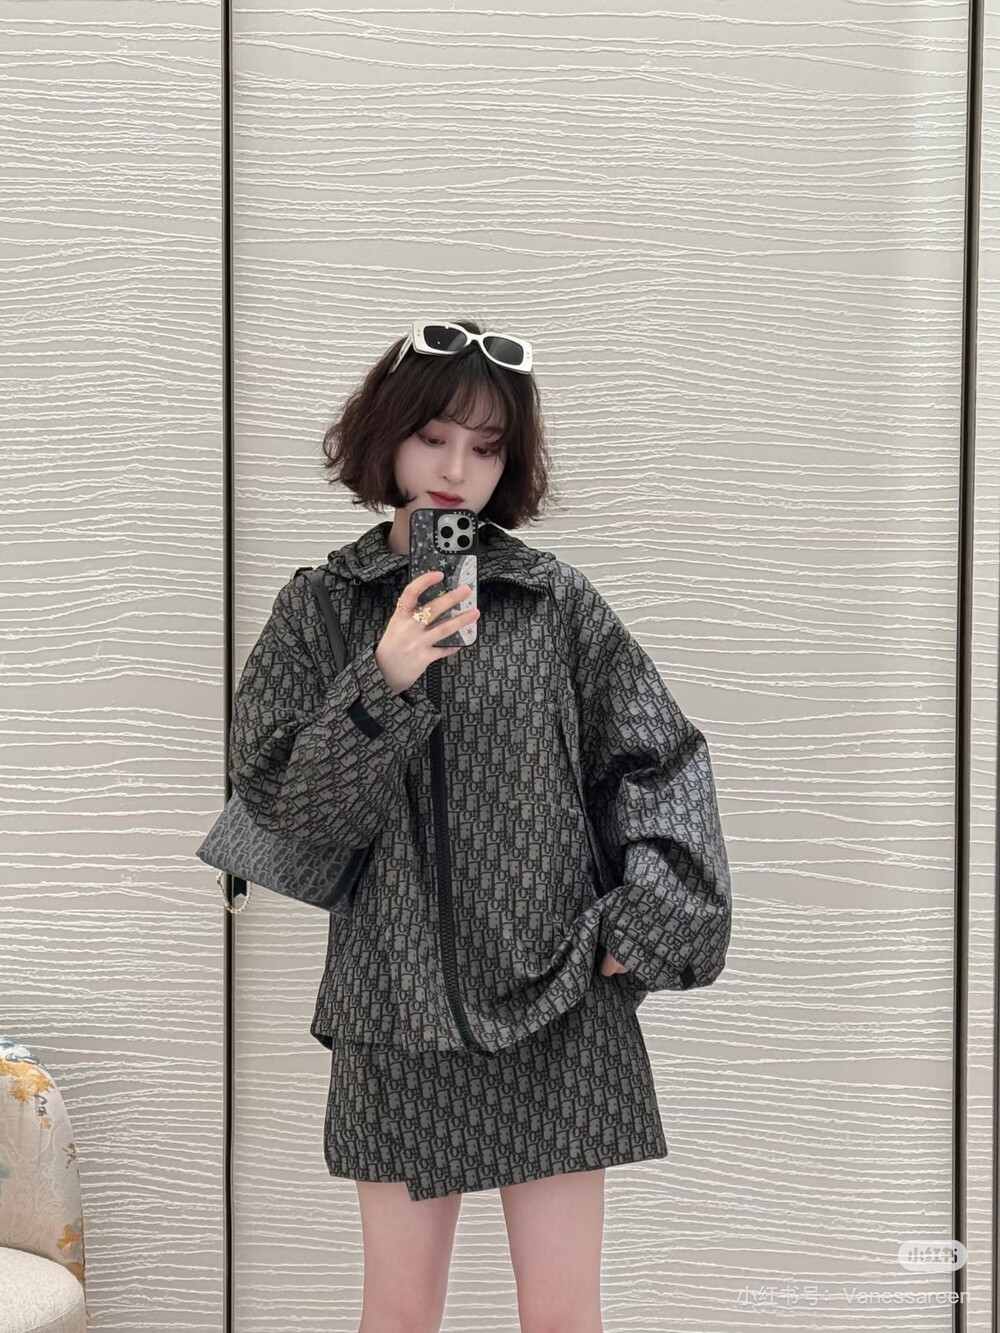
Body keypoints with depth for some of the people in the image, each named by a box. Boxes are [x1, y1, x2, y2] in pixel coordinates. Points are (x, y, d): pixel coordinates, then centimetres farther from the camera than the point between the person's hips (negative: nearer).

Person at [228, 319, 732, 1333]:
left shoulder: (559, 601, 1)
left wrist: (646, 925, -6)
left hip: (555, 999, -1)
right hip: (399, 1005, 1)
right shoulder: (321, 609, 3)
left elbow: (661, 764, 4)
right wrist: (383, 685, -18)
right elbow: (277, 797, -4)